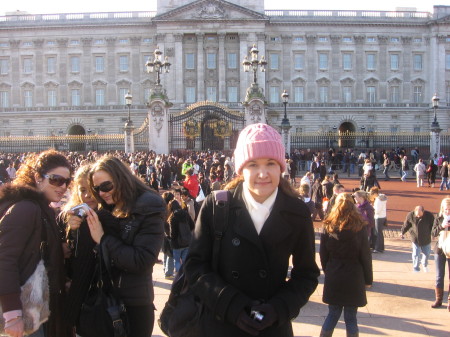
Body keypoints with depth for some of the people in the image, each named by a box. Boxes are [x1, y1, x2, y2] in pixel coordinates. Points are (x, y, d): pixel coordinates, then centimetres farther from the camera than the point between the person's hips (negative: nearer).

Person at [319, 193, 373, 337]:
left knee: (333, 314, 15)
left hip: (333, 279, 2)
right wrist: (368, 279, 5)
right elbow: (366, 256, -5)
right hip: (354, 279, -2)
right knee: (350, 317, 9)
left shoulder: (328, 228, -5)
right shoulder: (358, 228, -10)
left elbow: (323, 255, 1)